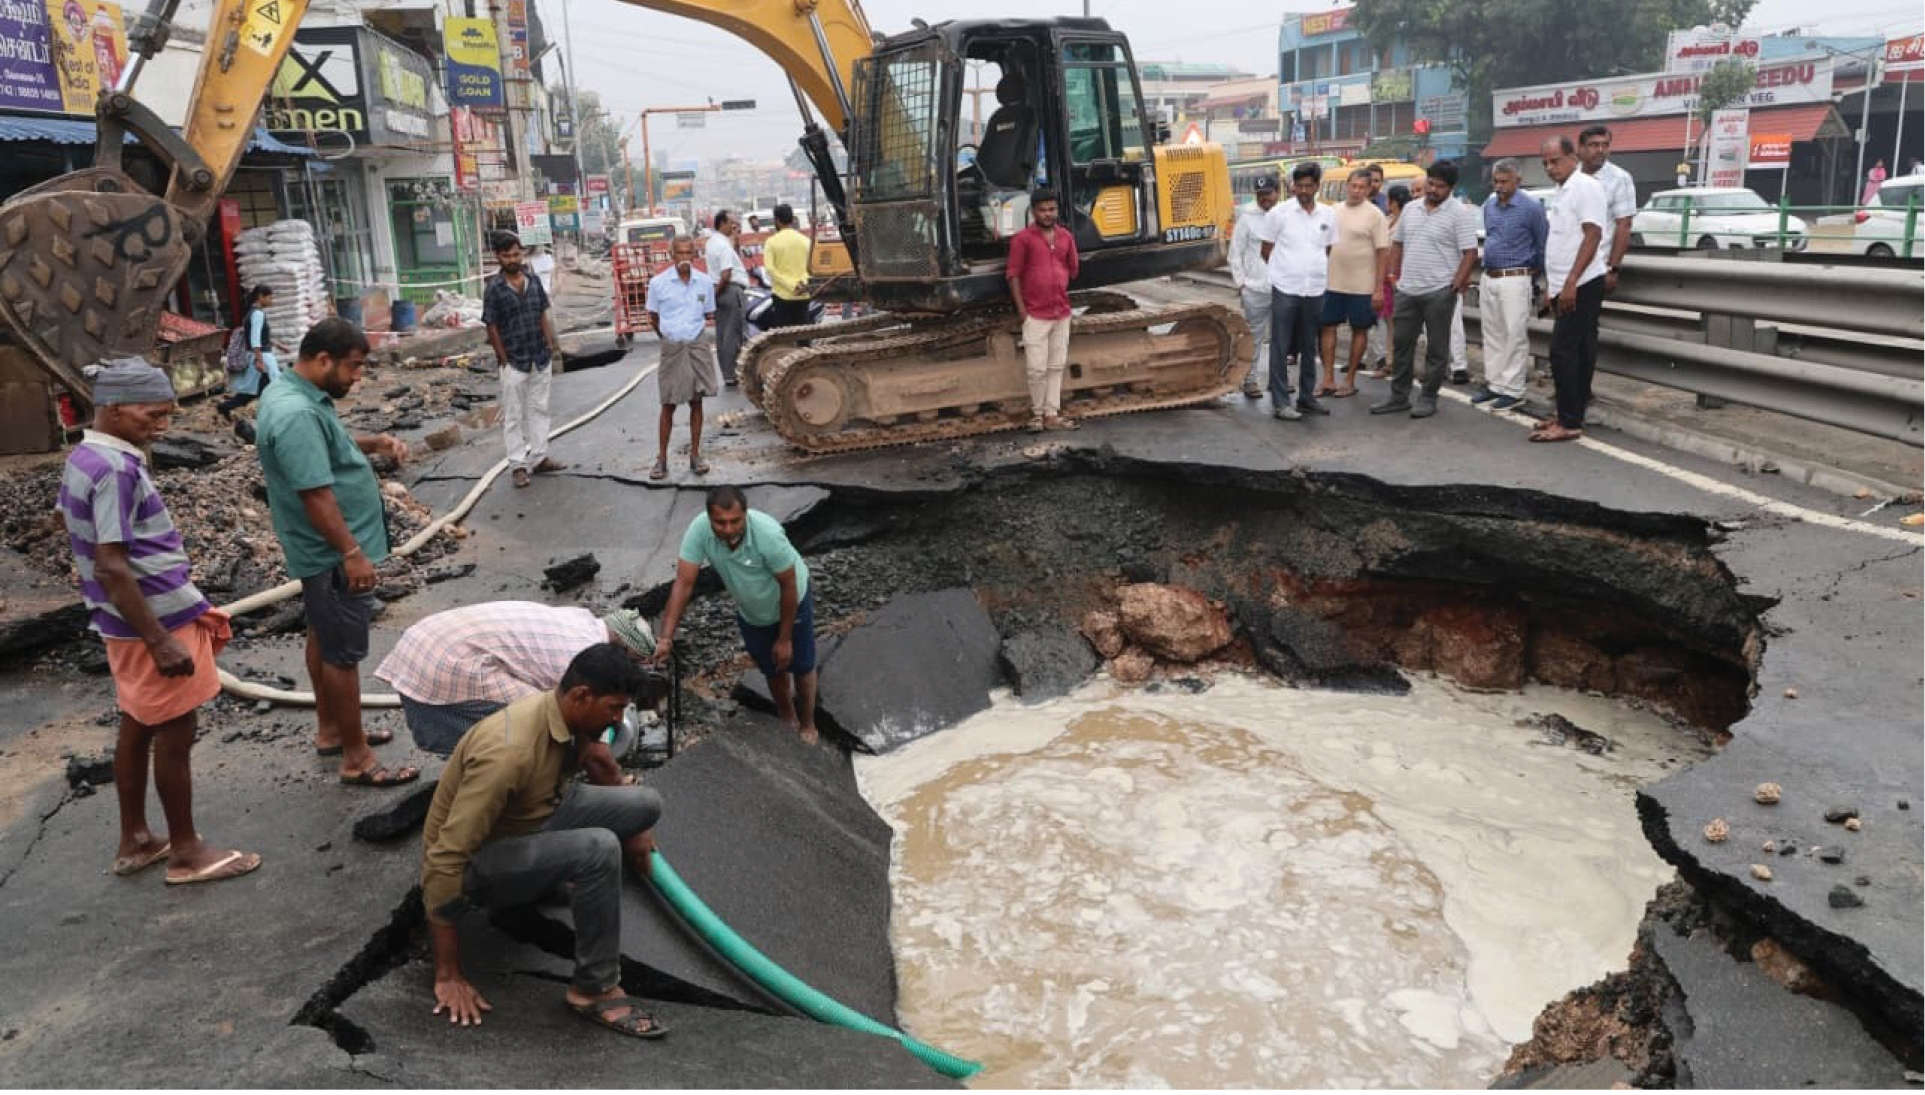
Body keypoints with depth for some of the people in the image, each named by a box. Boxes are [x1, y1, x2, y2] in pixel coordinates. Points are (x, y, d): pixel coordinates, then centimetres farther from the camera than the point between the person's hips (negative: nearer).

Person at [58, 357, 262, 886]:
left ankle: (134, 841, 32)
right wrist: (160, 641, -23)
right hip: (154, 623, -10)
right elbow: (111, 567, -26)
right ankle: (187, 852, 15)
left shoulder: (84, 458, 6)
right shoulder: (115, 469, -24)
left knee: (138, 729, 19)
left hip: (128, 625, 10)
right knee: (174, 737, 3)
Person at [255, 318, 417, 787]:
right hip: (333, 554, -11)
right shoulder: (296, 414, -27)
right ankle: (356, 758, 7)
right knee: (344, 652, -2)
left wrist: (373, 443, 8)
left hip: (324, 551, 11)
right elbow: (315, 493, -29)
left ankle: (330, 730, 36)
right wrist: (351, 553, -26)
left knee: (324, 638, 21)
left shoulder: (295, 393, 6)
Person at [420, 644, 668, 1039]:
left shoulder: (574, 718, -8)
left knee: (645, 802, -4)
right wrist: (448, 976, -27)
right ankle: (594, 990, -17)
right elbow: (446, 858, -32)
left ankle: (551, 876, 16)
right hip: (478, 862, -8)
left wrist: (631, 826, 32)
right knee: (599, 849, -33)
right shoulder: (510, 751, -34)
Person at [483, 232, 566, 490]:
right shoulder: (494, 290, -8)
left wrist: (552, 348, 5)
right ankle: (519, 465, 10)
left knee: (539, 410, 12)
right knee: (513, 416, 3)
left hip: (540, 360, 4)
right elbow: (492, 328, -6)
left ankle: (539, 458, 21)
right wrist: (505, 361, -8)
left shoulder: (534, 282, 4)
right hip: (514, 363, -4)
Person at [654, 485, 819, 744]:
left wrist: (784, 639, -18)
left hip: (791, 604, -3)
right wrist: (665, 637, -35)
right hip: (750, 613, 3)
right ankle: (788, 720, 47)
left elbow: (789, 586, -27)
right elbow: (684, 583, -28)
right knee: (772, 670, 20)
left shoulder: (768, 534, -40)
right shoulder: (699, 530, -32)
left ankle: (808, 725, 40)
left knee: (801, 667, 13)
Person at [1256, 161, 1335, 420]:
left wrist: (1318, 273, 12)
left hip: (1315, 291, 4)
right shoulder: (1278, 213, -4)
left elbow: (1328, 250, 18)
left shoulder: (1328, 216, 7)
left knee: (1309, 348, 12)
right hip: (1285, 290, -4)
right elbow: (1266, 251, 2)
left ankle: (1306, 396, 22)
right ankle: (1280, 401, 2)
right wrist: (1284, 271, 9)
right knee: (1280, 348, -2)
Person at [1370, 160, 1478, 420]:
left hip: (1439, 292, -6)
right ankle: (1399, 397, 20)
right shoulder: (1410, 209, 11)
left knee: (1437, 349, 3)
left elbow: (1470, 252, -11)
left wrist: (1456, 284, -15)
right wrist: (1394, 275, 10)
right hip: (1407, 290, 6)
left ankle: (1428, 398, 12)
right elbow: (1397, 243, 18)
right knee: (1401, 344, 10)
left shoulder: (1460, 213, -7)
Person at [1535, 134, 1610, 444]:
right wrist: (1555, 286, 21)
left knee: (1563, 351, -12)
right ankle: (1572, 414, 15)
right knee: (1578, 352, 11)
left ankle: (1569, 423, -11)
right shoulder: (1563, 191, 19)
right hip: (1568, 287, 9)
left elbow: (1592, 236, -18)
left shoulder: (1585, 186, -10)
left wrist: (1570, 282, -23)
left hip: (1581, 286, -9)